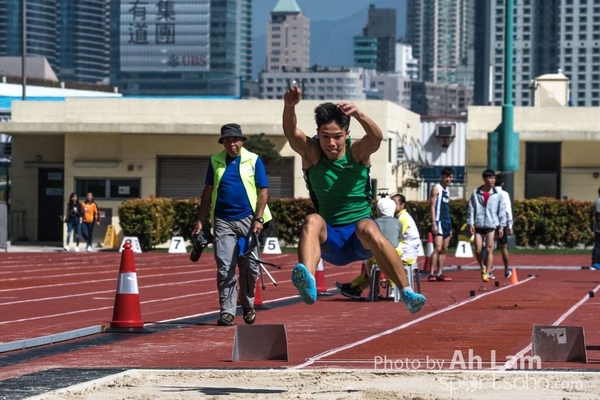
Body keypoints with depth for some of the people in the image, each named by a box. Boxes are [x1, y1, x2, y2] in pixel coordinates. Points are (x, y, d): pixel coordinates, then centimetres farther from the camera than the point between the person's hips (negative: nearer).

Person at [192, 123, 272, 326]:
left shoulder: (254, 160, 3)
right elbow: (208, 192, 12)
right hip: (223, 221, 1)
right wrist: (200, 221, 7)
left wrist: (259, 219, -9)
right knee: (225, 267, -6)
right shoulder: (215, 161, 9)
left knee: (249, 267, 5)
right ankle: (227, 311, -4)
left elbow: (263, 191, 0)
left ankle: (248, 306, 24)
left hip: (247, 220, -1)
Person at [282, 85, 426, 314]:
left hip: (361, 241, -1)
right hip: (329, 241, 1)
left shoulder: (358, 151, -4)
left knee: (367, 228, -36)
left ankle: (407, 292, -40)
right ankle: (308, 284, -59)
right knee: (312, 222, -32)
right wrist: (289, 107, -43)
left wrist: (358, 114, -46)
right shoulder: (312, 153, -2)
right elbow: (291, 133, -22)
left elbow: (376, 137, -26)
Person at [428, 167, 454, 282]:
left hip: (447, 222, 9)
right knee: (438, 248, -16)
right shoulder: (436, 189, -5)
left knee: (444, 249, 6)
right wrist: (434, 223, -19)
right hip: (438, 222, -9)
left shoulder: (447, 191, 18)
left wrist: (450, 227, 19)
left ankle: (439, 274, 8)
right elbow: (432, 206, -11)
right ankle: (432, 274, -18)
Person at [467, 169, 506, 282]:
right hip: (478, 225, 1)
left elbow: (502, 210, 6)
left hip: (491, 225, -1)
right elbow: (471, 208, 5)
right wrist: (471, 223, -3)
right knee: (478, 250, -1)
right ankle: (483, 268, 24)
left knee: (489, 249, -4)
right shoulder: (476, 193, 4)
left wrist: (501, 226, 3)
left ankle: (487, 273, 0)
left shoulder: (498, 194, 4)